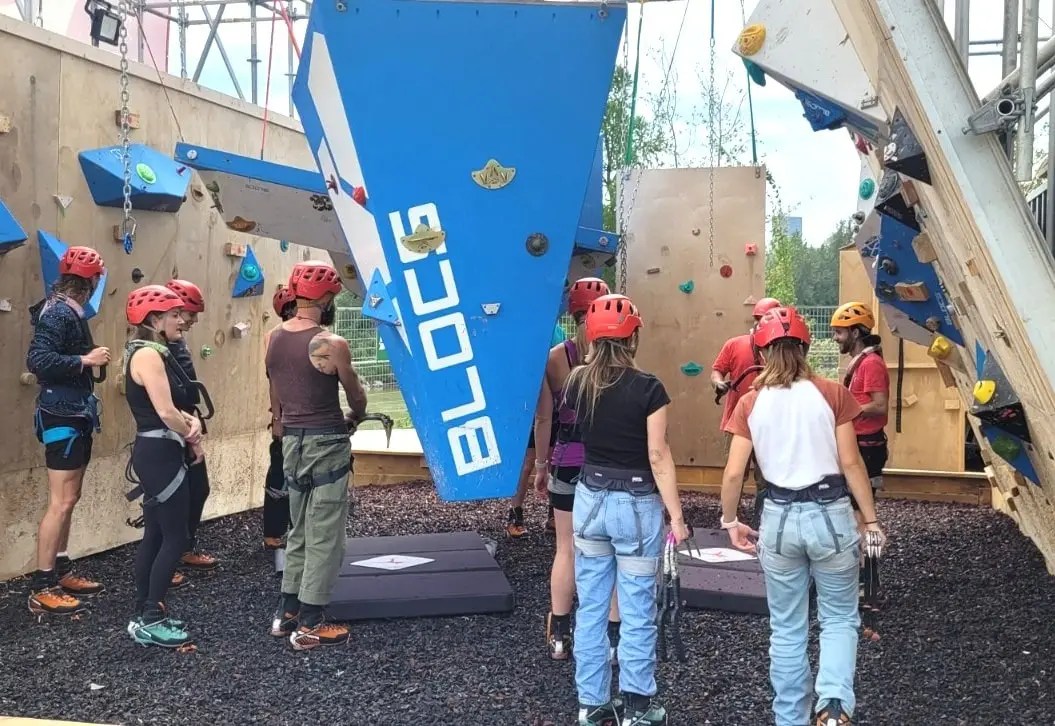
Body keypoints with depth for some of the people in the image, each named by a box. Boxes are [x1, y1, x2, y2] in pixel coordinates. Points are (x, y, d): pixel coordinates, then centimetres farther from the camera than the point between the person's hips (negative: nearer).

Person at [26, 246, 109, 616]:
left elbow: (61, 357, 8)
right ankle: (42, 588, -2)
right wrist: (85, 360, -23)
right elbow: (37, 360, -27)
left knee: (69, 499, 16)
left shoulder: (69, 311, 12)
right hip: (63, 417, -10)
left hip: (74, 414, 10)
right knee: (61, 502, -7)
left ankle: (62, 572, 26)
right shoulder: (59, 313, -16)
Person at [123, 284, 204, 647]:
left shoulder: (158, 353, 14)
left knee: (155, 535, 13)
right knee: (175, 538, -5)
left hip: (159, 453, 10)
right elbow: (166, 412, -23)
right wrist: (194, 439, -7)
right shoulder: (147, 355, -16)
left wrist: (191, 421, -7)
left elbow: (176, 406, 14)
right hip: (160, 454, -10)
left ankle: (144, 614, 20)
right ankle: (150, 620, 1)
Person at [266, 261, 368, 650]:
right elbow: (355, 393, -1)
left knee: (299, 531, 19)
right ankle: (309, 625, 6)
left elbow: (275, 400, 13)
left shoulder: (274, 339, 4)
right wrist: (356, 416, 20)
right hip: (326, 443, -7)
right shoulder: (331, 345, -16)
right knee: (324, 536, 1)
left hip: (291, 441, 7)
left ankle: (287, 613, 26)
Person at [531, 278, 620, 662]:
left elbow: (543, 418, -2)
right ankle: (615, 637, 17)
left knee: (567, 550, 12)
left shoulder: (554, 357, -5)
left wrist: (541, 463, 10)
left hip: (568, 465, 1)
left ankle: (559, 636, 20)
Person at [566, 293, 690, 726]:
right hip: (636, 506, -4)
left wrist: (592, 353, 20)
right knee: (637, 611, 7)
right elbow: (658, 457, -14)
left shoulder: (577, 382, -2)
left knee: (590, 608, 13)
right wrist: (675, 514, -7)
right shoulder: (647, 388, -15)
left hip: (590, 501, 4)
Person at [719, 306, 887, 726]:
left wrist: (730, 523, 11)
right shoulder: (831, 394, -5)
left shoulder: (750, 402, -1)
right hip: (830, 514, -1)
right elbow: (851, 464, -5)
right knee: (839, 619, 16)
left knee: (787, 629, 15)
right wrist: (872, 520, 4)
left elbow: (733, 474, -3)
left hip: (779, 518, 1)